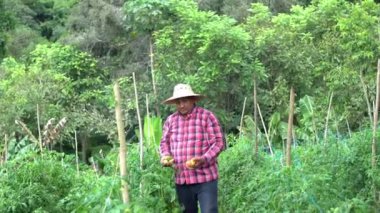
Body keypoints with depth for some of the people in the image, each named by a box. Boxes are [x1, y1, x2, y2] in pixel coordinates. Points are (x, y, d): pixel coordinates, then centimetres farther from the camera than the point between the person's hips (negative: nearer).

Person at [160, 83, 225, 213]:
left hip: (205, 178, -5)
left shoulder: (207, 116, -4)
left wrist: (204, 159, -22)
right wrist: (165, 156, -3)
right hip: (181, 180, 5)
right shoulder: (171, 120, 10)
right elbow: (164, 142, 19)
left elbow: (218, 143, -6)